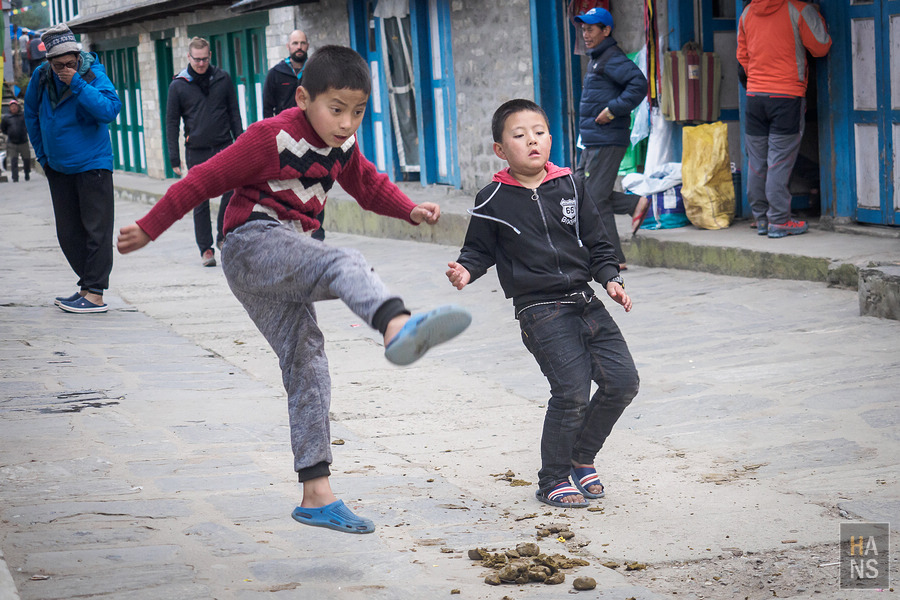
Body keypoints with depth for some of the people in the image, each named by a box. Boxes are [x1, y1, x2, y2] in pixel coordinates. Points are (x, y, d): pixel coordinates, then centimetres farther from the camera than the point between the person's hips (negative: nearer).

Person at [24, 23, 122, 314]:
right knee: (68, 233, 10)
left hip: (92, 166, -6)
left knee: (96, 230, -7)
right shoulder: (41, 77, -2)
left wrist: (77, 83, -32)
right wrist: (42, 154, 16)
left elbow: (110, 110, -31)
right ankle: (87, 286, 21)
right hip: (58, 168, 6)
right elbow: (32, 115, 16)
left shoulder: (93, 74, -15)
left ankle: (95, 295, -8)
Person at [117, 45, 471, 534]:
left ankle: (316, 495, 6)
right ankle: (398, 328, -67)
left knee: (307, 368, 4)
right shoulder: (272, 138, -14)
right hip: (252, 242, -8)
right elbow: (204, 179, -10)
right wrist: (149, 229, -7)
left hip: (283, 262, 9)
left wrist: (411, 210, 8)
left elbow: (368, 185, 26)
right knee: (343, 264, -33)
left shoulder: (342, 145, 9)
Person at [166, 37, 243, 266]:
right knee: (200, 201, 2)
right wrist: (174, 159, 0)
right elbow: (171, 122, 4)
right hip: (196, 151, -1)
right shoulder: (178, 85, 2)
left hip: (224, 146, 1)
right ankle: (206, 249, 10)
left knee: (231, 190, -13)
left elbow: (234, 113, 12)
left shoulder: (223, 79, 6)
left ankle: (223, 235, 6)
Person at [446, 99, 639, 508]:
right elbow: (479, 250, 7)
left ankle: (581, 458, 21)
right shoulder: (493, 200, -1)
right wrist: (466, 271, -14)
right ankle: (552, 480, 6)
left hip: (586, 301, 5)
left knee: (623, 380, -1)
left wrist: (610, 278, 3)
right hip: (540, 309, -5)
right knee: (572, 391, -14)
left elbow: (596, 241, 15)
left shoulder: (569, 187, 9)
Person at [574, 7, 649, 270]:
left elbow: (639, 83, -26)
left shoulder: (612, 59, -13)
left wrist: (612, 110, -24)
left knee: (595, 199, -7)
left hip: (607, 142, -11)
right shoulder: (596, 60, 18)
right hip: (593, 141, 11)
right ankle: (635, 204, 13)